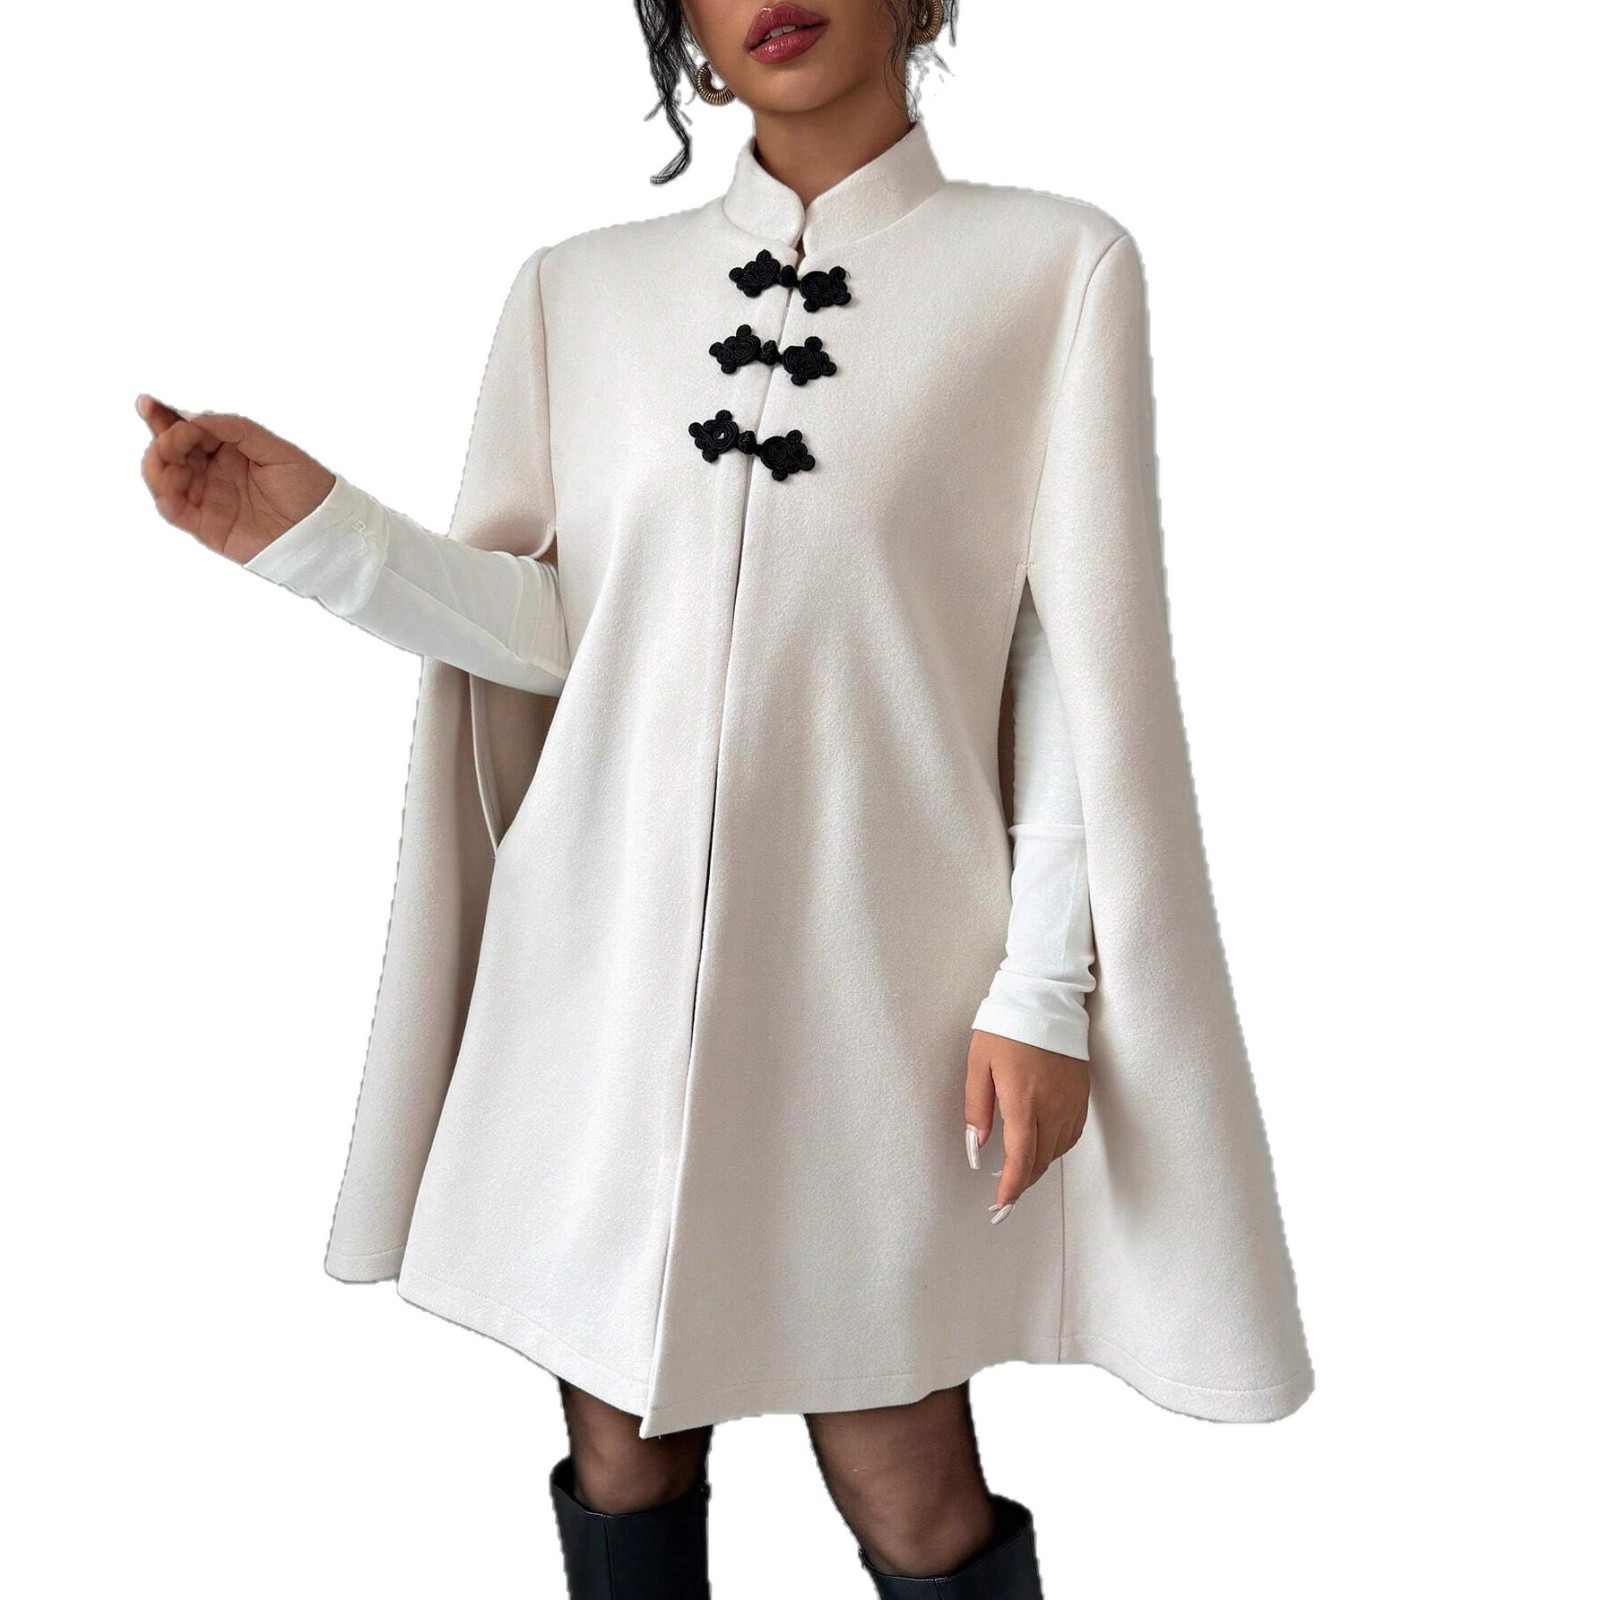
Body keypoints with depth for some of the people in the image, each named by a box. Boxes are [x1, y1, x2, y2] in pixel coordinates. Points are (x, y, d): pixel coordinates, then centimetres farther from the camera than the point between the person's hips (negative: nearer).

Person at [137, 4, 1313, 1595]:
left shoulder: (1056, 266, 1)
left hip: (866, 968, -2)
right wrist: (311, 529, -7)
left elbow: (1084, 669, -2)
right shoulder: (577, 288, 9)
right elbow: (550, 628, 6)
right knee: (621, 1452, 13)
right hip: (605, 965, 3)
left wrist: (1045, 987, -6)